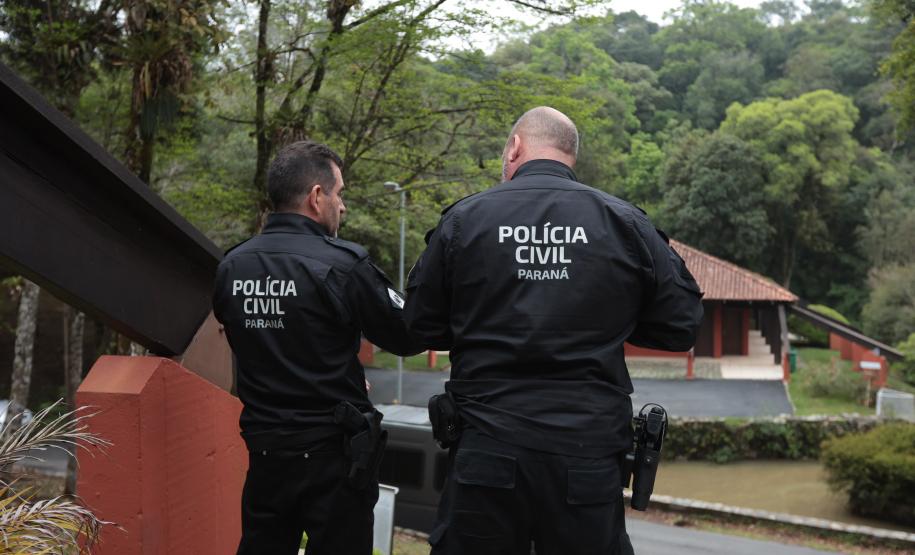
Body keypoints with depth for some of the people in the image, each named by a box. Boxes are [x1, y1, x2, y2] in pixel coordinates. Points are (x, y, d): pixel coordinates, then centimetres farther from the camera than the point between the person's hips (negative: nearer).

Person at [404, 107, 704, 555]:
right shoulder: (626, 223, 0)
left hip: (485, 452, 0)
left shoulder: (463, 219, -1)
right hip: (588, 455, 1)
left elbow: (421, 328, 6)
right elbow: (681, 327, 5)